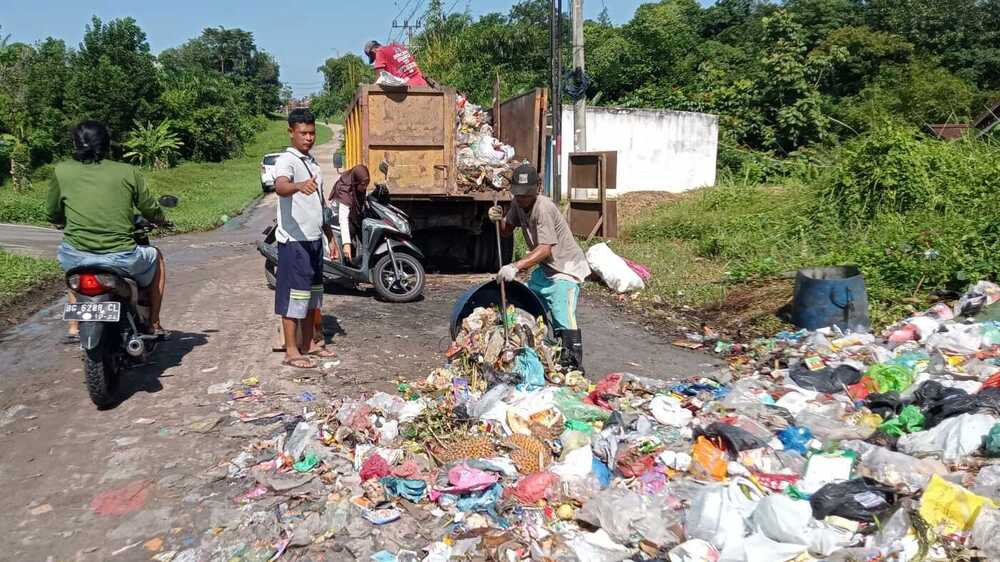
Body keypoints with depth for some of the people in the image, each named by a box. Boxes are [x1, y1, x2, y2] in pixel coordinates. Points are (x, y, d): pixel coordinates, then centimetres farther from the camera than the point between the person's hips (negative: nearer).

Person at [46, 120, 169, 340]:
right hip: (121, 258, -2)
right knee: (156, 258, 31)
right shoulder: (127, 172, 2)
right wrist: (161, 220, 32)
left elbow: (53, 214, 14)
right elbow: (151, 211, 9)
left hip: (77, 257, 2)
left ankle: (74, 326, 37)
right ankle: (154, 324, 30)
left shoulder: (61, 171, 6)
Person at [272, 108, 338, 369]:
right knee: (294, 294, -4)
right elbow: (280, 187, -34)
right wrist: (299, 186, -55)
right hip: (294, 240, -8)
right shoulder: (286, 160, -11)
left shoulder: (312, 162, 16)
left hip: (314, 239, 9)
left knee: (312, 293, 15)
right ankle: (291, 351, 3)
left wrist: (330, 236, 21)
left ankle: (308, 344, 25)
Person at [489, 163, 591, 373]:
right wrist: (499, 219, -9)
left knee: (564, 320, -19)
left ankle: (574, 368, -13)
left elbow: (545, 249, -32)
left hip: (565, 269, -9)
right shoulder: (518, 203, 2)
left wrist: (515, 267, -39)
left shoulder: (543, 208, -25)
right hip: (545, 268, 9)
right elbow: (506, 231, 14)